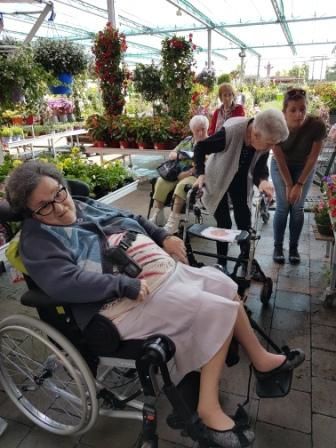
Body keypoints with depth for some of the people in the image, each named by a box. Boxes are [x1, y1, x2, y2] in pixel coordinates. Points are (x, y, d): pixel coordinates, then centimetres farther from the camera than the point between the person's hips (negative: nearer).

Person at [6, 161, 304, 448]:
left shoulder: (88, 206, 14)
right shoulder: (38, 238, -9)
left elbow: (134, 220, 23)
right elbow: (64, 282, -25)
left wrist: (164, 237, 8)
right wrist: (126, 285, -28)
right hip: (130, 302, -9)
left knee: (225, 285, 8)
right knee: (215, 311, -18)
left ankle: (261, 359, 27)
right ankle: (209, 408, -5)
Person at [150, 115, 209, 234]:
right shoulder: (187, 140, 18)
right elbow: (172, 154, 21)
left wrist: (188, 173, -23)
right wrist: (175, 155, -4)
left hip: (197, 176, -6)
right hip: (179, 172, 6)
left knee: (181, 186, -35)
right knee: (161, 181, -21)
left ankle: (173, 223, -33)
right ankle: (157, 216, -18)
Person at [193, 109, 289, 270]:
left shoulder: (264, 141, -21)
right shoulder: (231, 132, -36)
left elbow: (260, 167, -14)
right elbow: (200, 148, -24)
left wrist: (262, 181, -37)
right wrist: (201, 174, -36)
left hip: (241, 179, 5)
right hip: (218, 179, -4)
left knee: (244, 221, 7)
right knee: (224, 223, -2)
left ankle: (246, 258, 26)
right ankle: (222, 262, 18)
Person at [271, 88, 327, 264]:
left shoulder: (317, 125, -30)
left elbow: (313, 157, -18)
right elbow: (280, 159, -18)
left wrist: (300, 184, -15)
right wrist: (289, 185, -14)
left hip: (304, 168, 1)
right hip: (281, 167, 0)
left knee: (298, 208, 1)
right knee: (283, 207, -4)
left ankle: (294, 247, 16)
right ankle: (278, 247, 11)